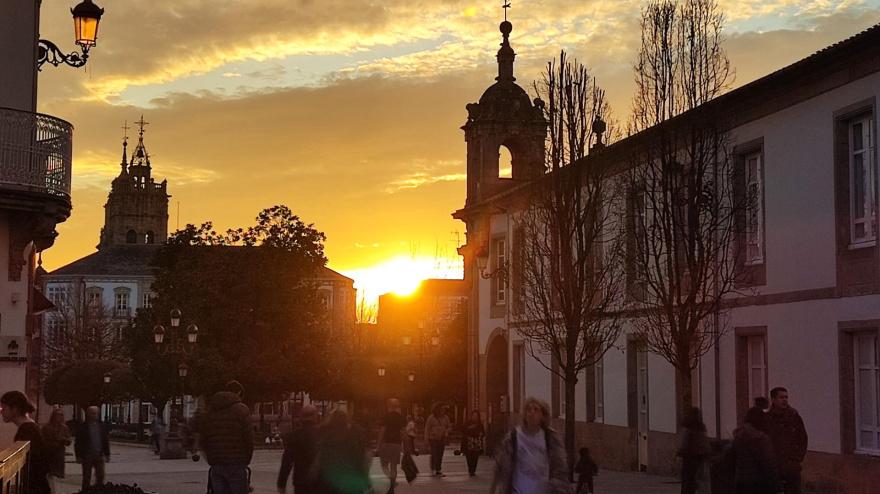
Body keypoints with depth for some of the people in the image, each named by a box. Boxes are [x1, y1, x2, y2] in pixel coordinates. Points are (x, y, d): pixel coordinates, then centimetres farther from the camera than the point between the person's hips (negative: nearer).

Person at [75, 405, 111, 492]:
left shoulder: (101, 426, 6)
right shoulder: (83, 426, -3)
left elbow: (106, 441, 9)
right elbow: (78, 443, -4)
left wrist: (107, 454, 6)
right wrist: (78, 456, -9)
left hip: (99, 456, 3)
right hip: (87, 456, -3)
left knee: (100, 477, 2)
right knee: (86, 478, 5)